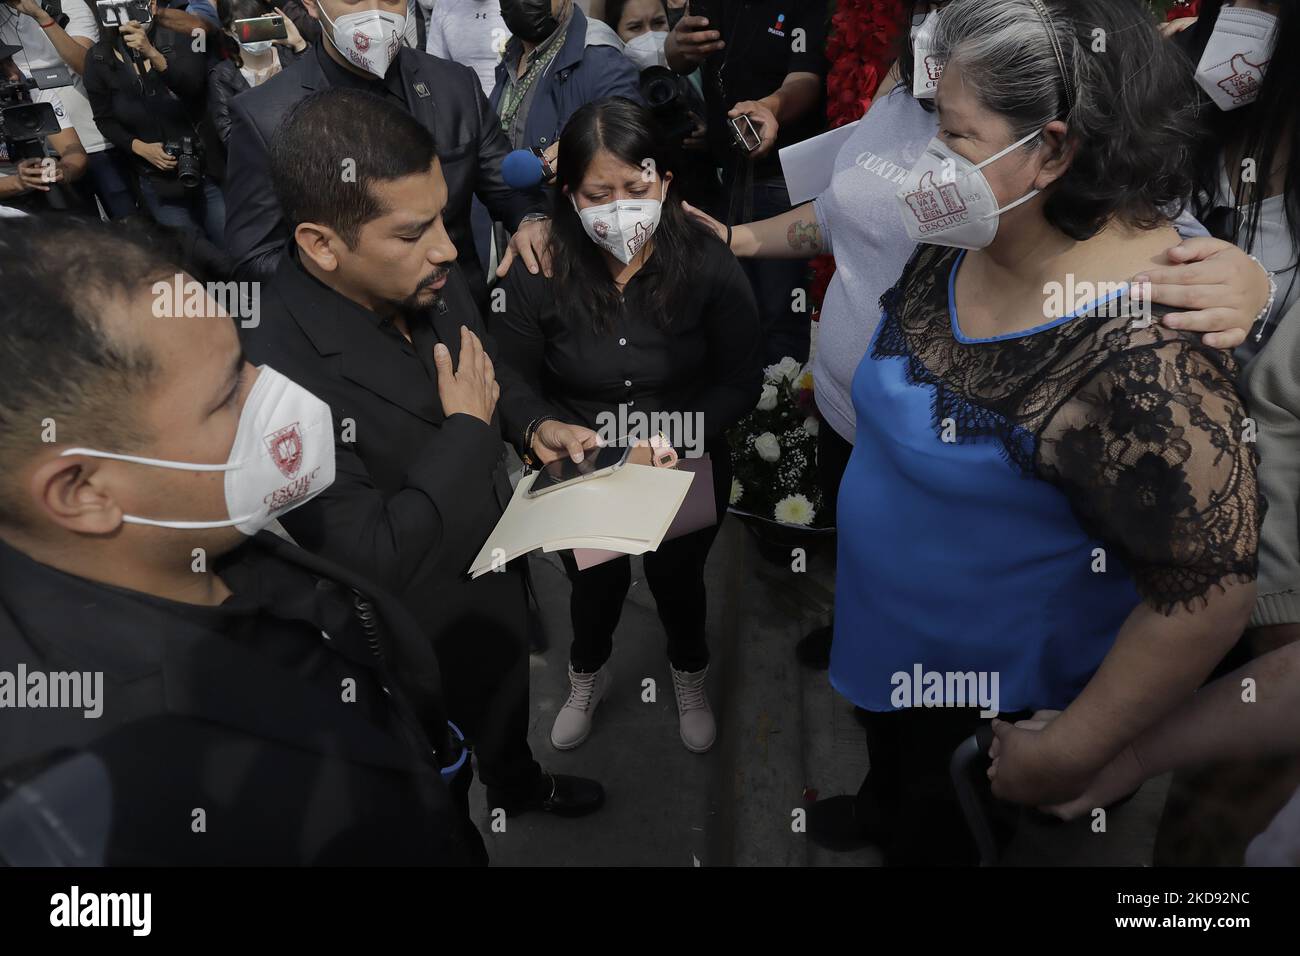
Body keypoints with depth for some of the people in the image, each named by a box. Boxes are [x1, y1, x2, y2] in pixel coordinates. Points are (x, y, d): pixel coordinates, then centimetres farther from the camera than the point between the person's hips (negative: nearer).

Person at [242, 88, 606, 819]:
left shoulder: (431, 279, -14)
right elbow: (368, 562, -35)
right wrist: (467, 430, -28)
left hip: (498, 585, 7)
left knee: (509, 712, 35)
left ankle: (521, 785, 66)